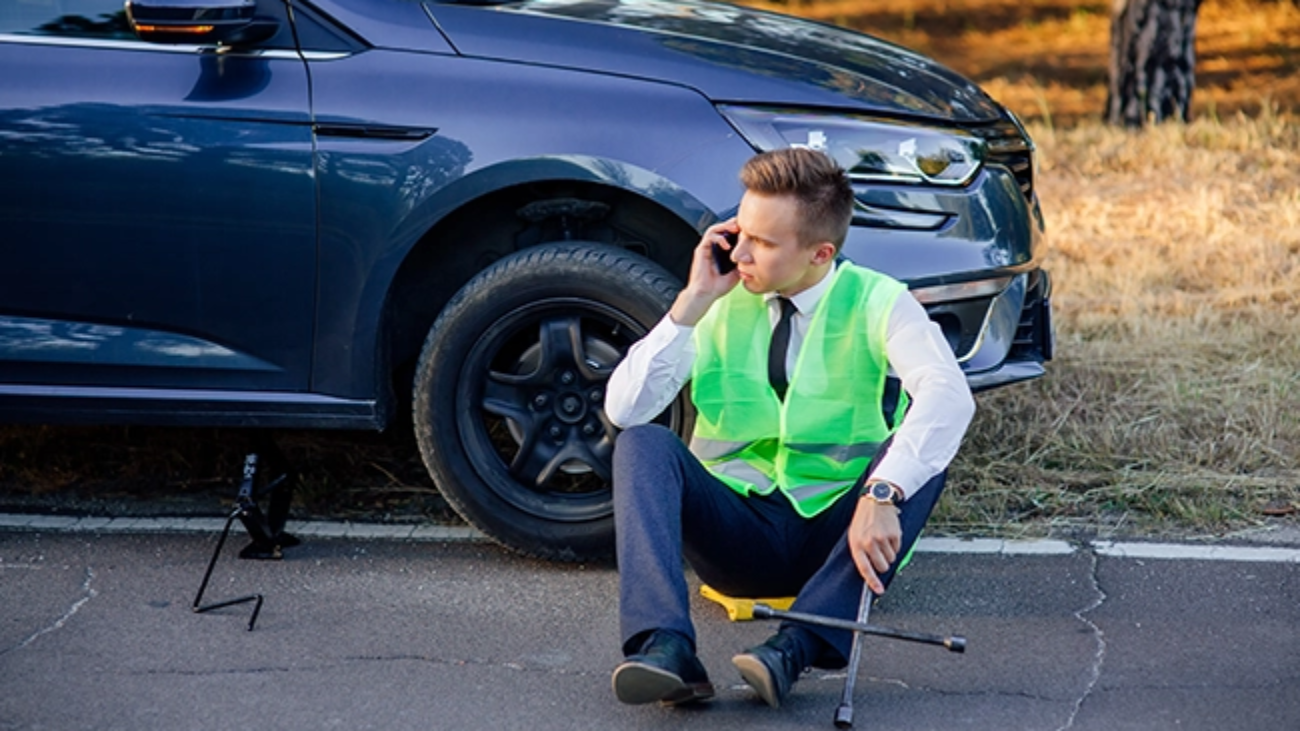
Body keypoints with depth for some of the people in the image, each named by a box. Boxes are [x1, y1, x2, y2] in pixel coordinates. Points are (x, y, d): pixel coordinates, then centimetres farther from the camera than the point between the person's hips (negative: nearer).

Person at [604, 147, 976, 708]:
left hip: (836, 536, -2)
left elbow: (948, 395, -28)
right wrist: (692, 302, -15)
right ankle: (665, 649, -41)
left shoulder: (876, 302, -8)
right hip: (737, 532, 2)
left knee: (921, 452, -29)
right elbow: (623, 408, -9)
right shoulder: (721, 303, 1)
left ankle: (798, 647, -39)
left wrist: (882, 495, -41)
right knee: (643, 443, -23)